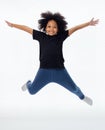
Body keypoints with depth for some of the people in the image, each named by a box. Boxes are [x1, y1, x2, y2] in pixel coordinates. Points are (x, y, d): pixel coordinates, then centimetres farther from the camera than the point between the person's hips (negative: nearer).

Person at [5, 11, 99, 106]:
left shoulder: (61, 36, -4)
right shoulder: (41, 36, -4)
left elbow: (75, 28, -3)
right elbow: (27, 28, 2)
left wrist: (88, 23, -5)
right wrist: (12, 25, 8)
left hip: (60, 71, 0)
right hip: (44, 71, 0)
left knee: (74, 89, 14)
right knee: (32, 91, 15)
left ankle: (82, 97, 50)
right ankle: (28, 84, 54)